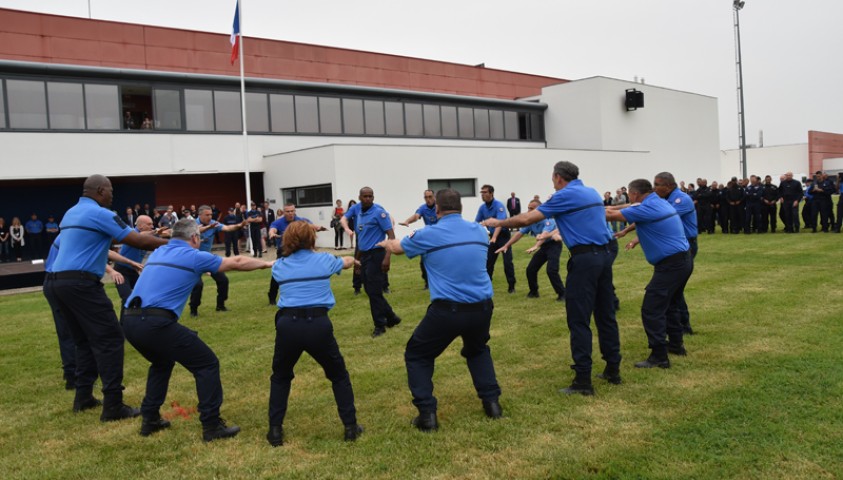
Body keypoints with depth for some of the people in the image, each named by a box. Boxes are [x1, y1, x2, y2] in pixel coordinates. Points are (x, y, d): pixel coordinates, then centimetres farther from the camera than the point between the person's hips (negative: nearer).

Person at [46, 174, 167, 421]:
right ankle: (113, 406, -8)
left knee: (85, 339, 18)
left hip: (58, 281, 10)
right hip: (81, 282, -9)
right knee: (109, 339, -7)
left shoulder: (70, 213, 19)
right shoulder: (100, 214, -9)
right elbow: (137, 240, -12)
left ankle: (83, 396, 21)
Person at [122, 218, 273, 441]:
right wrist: (267, 263, 29)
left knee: (162, 363, 33)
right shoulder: (194, 256, 4)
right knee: (207, 364, 4)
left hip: (129, 320, 8)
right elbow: (236, 263, 14)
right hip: (156, 322, -8)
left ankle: (150, 420, 33)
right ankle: (212, 426, 5)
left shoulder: (158, 252, 22)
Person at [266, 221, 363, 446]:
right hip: (318, 324, -1)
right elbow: (347, 262, 33)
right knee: (338, 375, 21)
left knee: (280, 377, 27)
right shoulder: (324, 260, 10)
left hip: (287, 325, 1)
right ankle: (350, 427, 21)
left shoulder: (280, 265, 13)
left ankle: (275, 431, 23)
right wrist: (351, 259, 58)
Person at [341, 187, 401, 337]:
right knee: (369, 290, 13)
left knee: (374, 291, -6)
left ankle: (380, 325, 8)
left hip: (376, 254, -8)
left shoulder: (379, 212, -13)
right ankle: (391, 317, 27)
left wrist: (387, 258, -23)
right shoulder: (356, 208, 7)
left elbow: (391, 235, -16)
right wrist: (347, 229, -11)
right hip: (363, 254, 8)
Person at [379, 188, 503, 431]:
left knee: (417, 356, 17)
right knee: (477, 350, 34)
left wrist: (385, 243, 41)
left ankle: (427, 413, 8)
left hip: (447, 310, -4)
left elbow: (396, 247, 16)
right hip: (482, 308, 4)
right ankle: (492, 401, 25)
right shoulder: (479, 231, 7)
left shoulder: (428, 234, -3)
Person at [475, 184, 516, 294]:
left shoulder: (499, 205, -19)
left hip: (503, 235, -6)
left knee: (507, 262, -7)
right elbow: (477, 223, 6)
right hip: (492, 236, 6)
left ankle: (511, 286, 3)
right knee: (488, 262, 5)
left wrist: (494, 238, -43)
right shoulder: (482, 208, 0)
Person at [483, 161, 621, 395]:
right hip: (605, 254, 8)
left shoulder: (564, 195, -5)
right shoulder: (592, 192, 18)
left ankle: (583, 380, -4)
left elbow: (526, 219, -9)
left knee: (579, 320, -4)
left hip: (585, 258, -8)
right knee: (606, 315, 15)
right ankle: (613, 370, 22)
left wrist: (498, 223, 5)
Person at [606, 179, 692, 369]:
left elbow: (612, 215, -11)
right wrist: (637, 240, 24)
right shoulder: (660, 203, 13)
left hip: (671, 264, -10)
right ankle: (676, 344, 34)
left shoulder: (646, 208, -15)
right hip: (683, 260, 10)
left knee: (652, 309, -7)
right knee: (669, 304, 23)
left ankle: (659, 356, -5)